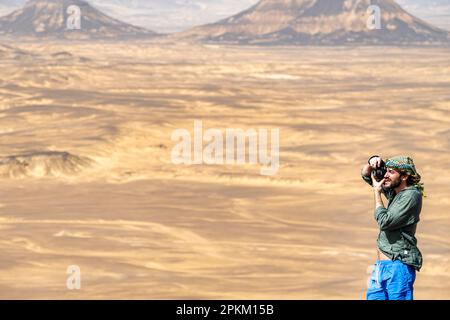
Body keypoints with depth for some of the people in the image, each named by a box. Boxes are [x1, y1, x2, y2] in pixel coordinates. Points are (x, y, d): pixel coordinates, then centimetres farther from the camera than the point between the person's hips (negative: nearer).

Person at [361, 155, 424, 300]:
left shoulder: (411, 196, -12)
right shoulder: (394, 191, 13)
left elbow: (385, 222, -19)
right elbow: (366, 175, 25)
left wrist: (377, 191, -7)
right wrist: (372, 162, 2)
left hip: (398, 266, -9)